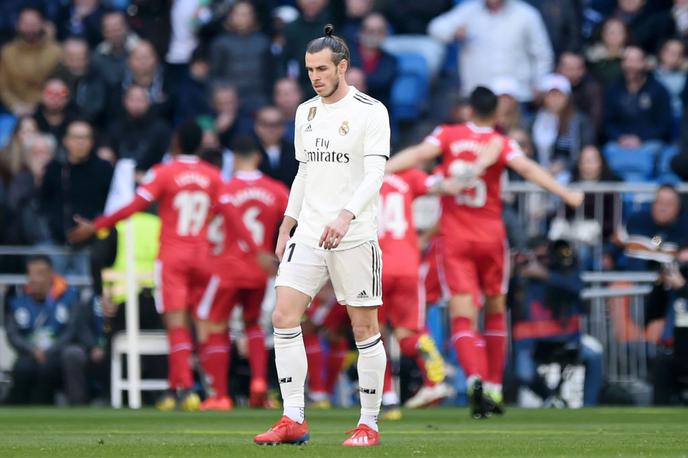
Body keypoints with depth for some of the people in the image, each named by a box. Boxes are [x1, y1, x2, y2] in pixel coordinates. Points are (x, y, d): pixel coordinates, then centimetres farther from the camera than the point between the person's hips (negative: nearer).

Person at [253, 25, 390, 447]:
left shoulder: (371, 112, -7)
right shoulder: (306, 112, 13)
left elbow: (375, 174, -16)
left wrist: (346, 215, -29)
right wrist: (287, 225, 17)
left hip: (354, 237, -6)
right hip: (309, 234, 6)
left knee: (365, 328, -1)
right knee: (284, 317, -6)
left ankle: (369, 424, 8)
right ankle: (294, 420, -4)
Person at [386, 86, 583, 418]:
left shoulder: (448, 135, 0)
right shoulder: (501, 144, -2)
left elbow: (417, 155, -13)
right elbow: (527, 169, -16)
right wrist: (567, 195, -18)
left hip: (454, 239, -1)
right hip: (491, 235, 1)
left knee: (462, 316, -7)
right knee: (495, 310, 17)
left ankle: (475, 378, -32)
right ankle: (494, 388, 18)